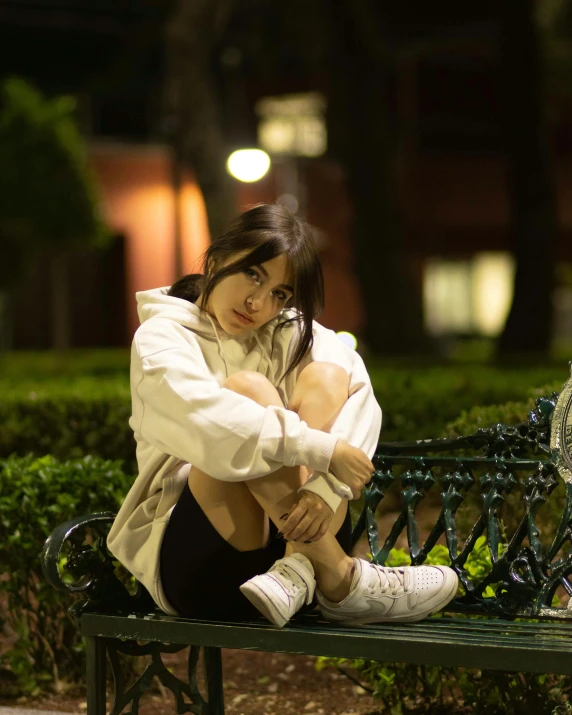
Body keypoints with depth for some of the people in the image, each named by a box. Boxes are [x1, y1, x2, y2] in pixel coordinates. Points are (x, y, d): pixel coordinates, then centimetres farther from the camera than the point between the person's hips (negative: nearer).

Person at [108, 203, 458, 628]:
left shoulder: (288, 333, 12)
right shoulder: (162, 336, -1)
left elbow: (360, 401, -9)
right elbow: (203, 420, -25)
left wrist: (327, 485, -28)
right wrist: (321, 449, -29)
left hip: (287, 535, 4)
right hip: (194, 562, -4)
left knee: (325, 377, -13)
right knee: (247, 389, -25)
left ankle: (298, 569, -30)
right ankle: (341, 582, -27)